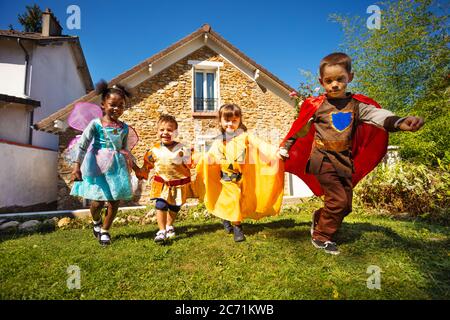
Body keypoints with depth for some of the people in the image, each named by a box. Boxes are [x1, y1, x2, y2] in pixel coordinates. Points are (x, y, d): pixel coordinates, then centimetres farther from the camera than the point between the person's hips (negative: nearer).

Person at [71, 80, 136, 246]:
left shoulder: (124, 127, 6)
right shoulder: (96, 123, -6)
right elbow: (83, 145, -10)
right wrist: (77, 165, -19)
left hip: (117, 167, 4)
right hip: (98, 166, -3)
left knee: (115, 200, 4)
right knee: (98, 200, -2)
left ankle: (105, 230, 27)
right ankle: (96, 222, 34)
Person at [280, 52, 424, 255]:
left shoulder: (357, 104, 2)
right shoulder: (316, 106, -5)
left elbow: (378, 115, -13)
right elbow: (299, 129, 3)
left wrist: (399, 122, -34)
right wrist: (284, 147, 8)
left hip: (345, 161, 5)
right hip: (323, 159, -4)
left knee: (346, 204, 10)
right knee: (338, 200, -9)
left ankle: (319, 218, 35)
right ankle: (321, 237, 9)